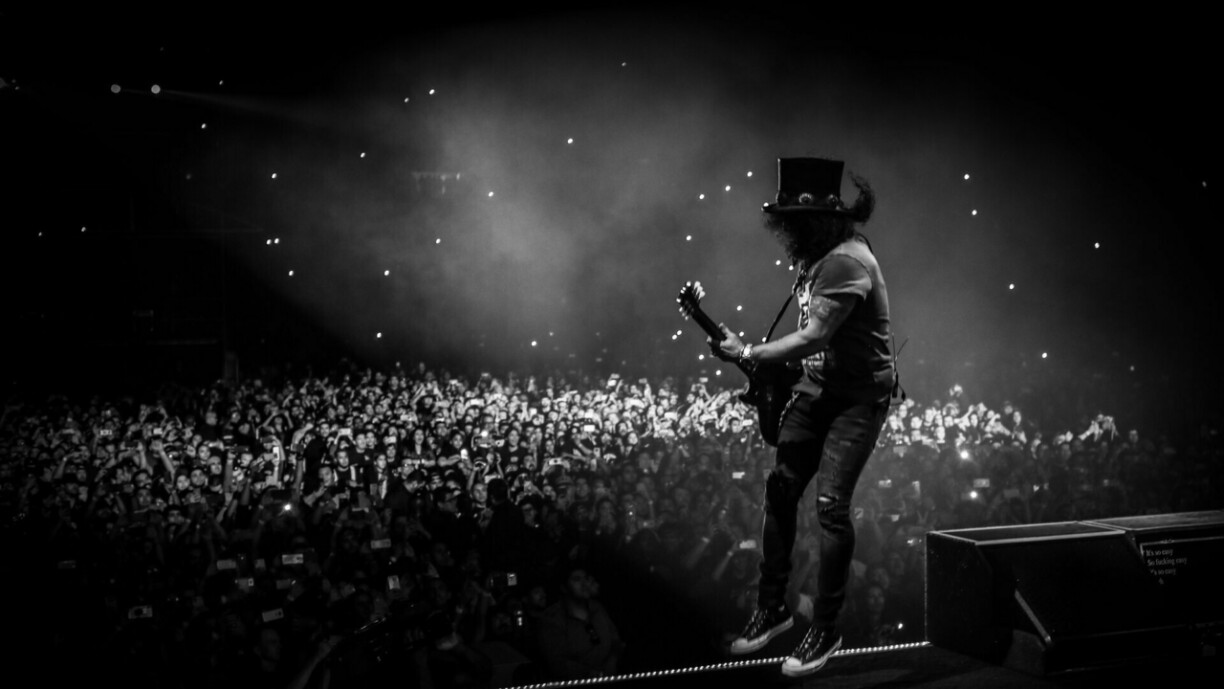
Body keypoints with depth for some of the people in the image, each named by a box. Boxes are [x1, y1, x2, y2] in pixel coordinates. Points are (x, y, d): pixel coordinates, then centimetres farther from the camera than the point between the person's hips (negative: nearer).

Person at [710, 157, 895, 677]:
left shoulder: (844, 264, -24)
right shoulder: (818, 255, 7)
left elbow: (813, 337, -29)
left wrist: (748, 354, -21)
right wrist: (769, 362, 7)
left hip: (858, 397, -9)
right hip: (816, 388, 9)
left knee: (831, 505, -11)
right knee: (780, 489, 4)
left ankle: (825, 631, 1)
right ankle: (772, 608, 16)